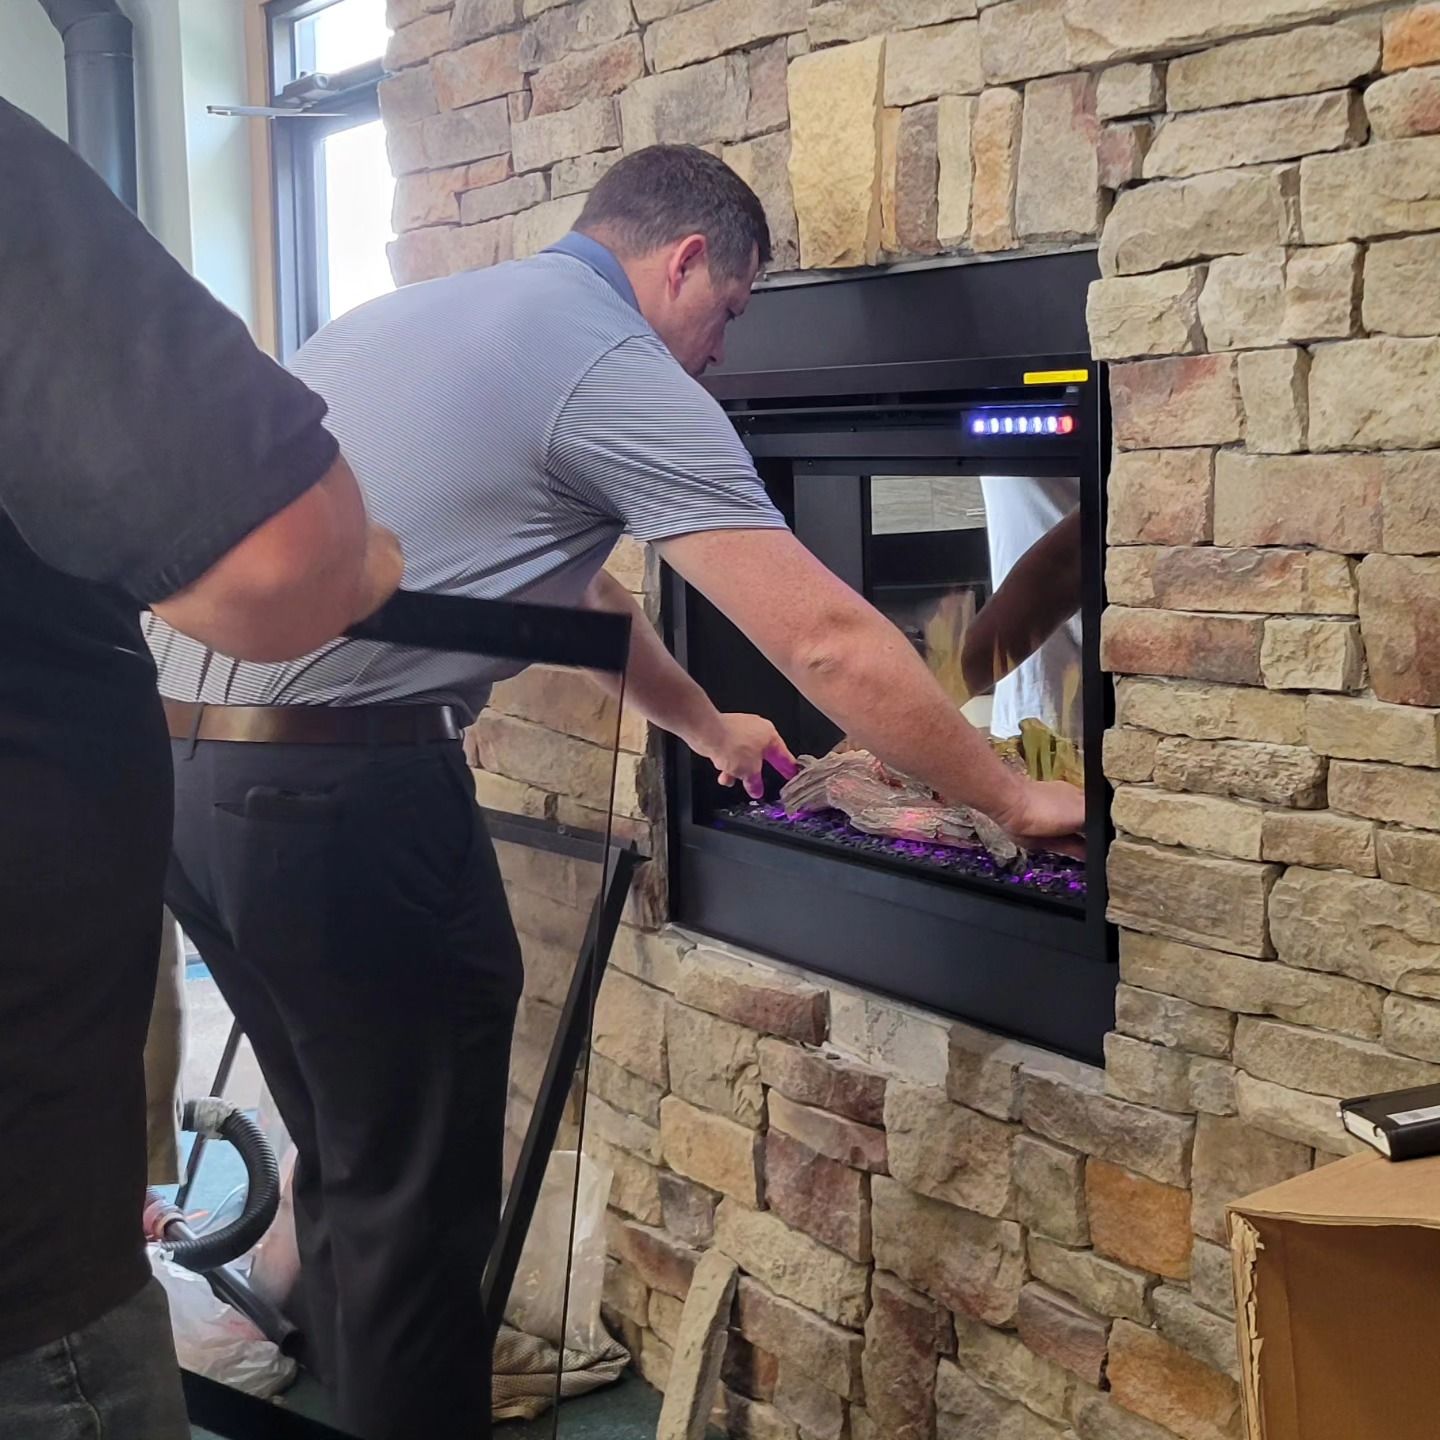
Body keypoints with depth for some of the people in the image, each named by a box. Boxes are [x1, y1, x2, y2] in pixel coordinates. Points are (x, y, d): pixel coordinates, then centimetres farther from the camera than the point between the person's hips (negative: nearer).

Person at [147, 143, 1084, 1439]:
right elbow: (827, 639, -11)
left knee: (347, 1172, 21)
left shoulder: (408, 315, 21)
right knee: (415, 1212, 5)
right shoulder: (618, 370, -7)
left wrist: (705, 726, 39)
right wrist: (1018, 803, 1)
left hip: (186, 769, 9)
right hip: (343, 796, -9)